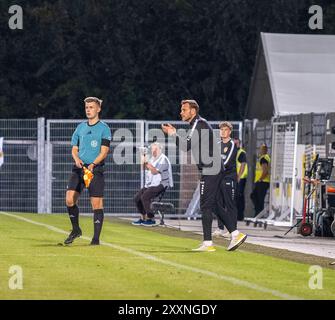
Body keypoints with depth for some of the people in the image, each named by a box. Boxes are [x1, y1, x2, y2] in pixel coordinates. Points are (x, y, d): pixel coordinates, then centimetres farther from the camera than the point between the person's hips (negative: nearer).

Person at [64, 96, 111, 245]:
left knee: (96, 204, -4)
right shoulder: (80, 127, 15)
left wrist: (93, 164, -21)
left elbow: (104, 152, -6)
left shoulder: (104, 129, 0)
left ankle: (96, 238, 3)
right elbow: (74, 148, 16)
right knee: (70, 199, -8)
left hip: (95, 169, -4)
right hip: (79, 168, 4)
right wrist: (77, 159, -6)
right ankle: (76, 230, 12)